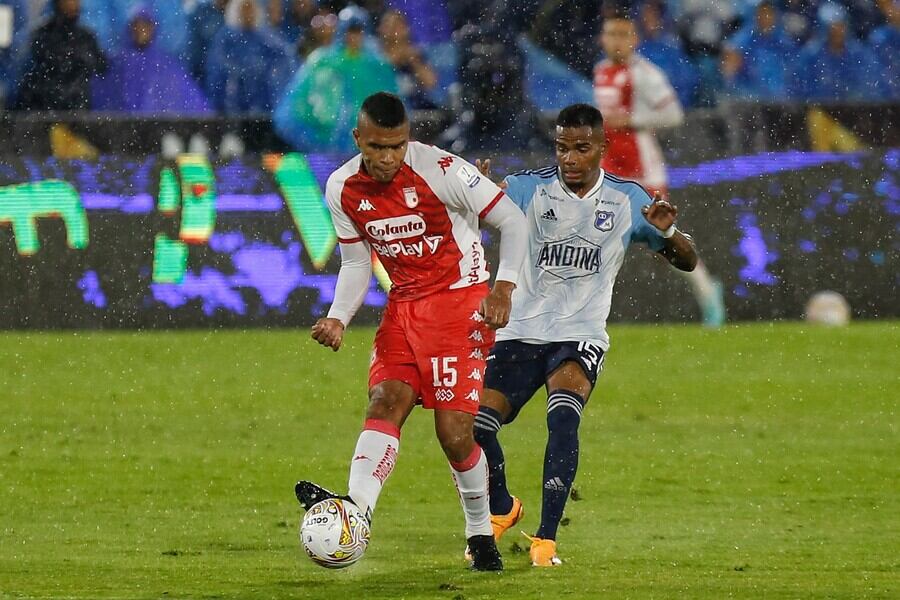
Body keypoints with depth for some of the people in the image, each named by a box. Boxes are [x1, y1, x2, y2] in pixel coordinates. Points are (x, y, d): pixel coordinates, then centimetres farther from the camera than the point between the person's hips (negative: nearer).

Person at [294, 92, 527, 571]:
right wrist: (338, 319, -4)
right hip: (403, 307, 5)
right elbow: (356, 265, 12)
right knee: (385, 401, -18)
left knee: (453, 430, -11)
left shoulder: (440, 170, -16)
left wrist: (504, 286, -20)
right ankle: (355, 509, -39)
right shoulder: (342, 189, 0)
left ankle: (481, 533, 9)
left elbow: (512, 221, -8)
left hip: (459, 302, -5)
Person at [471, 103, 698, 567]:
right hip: (521, 331, 1)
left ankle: (546, 538, -24)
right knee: (475, 426, -9)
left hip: (581, 336, -1)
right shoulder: (530, 188, -4)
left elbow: (687, 262, 4)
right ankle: (502, 509, 23)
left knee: (563, 416, -28)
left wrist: (667, 232, -19)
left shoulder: (627, 200, -1)